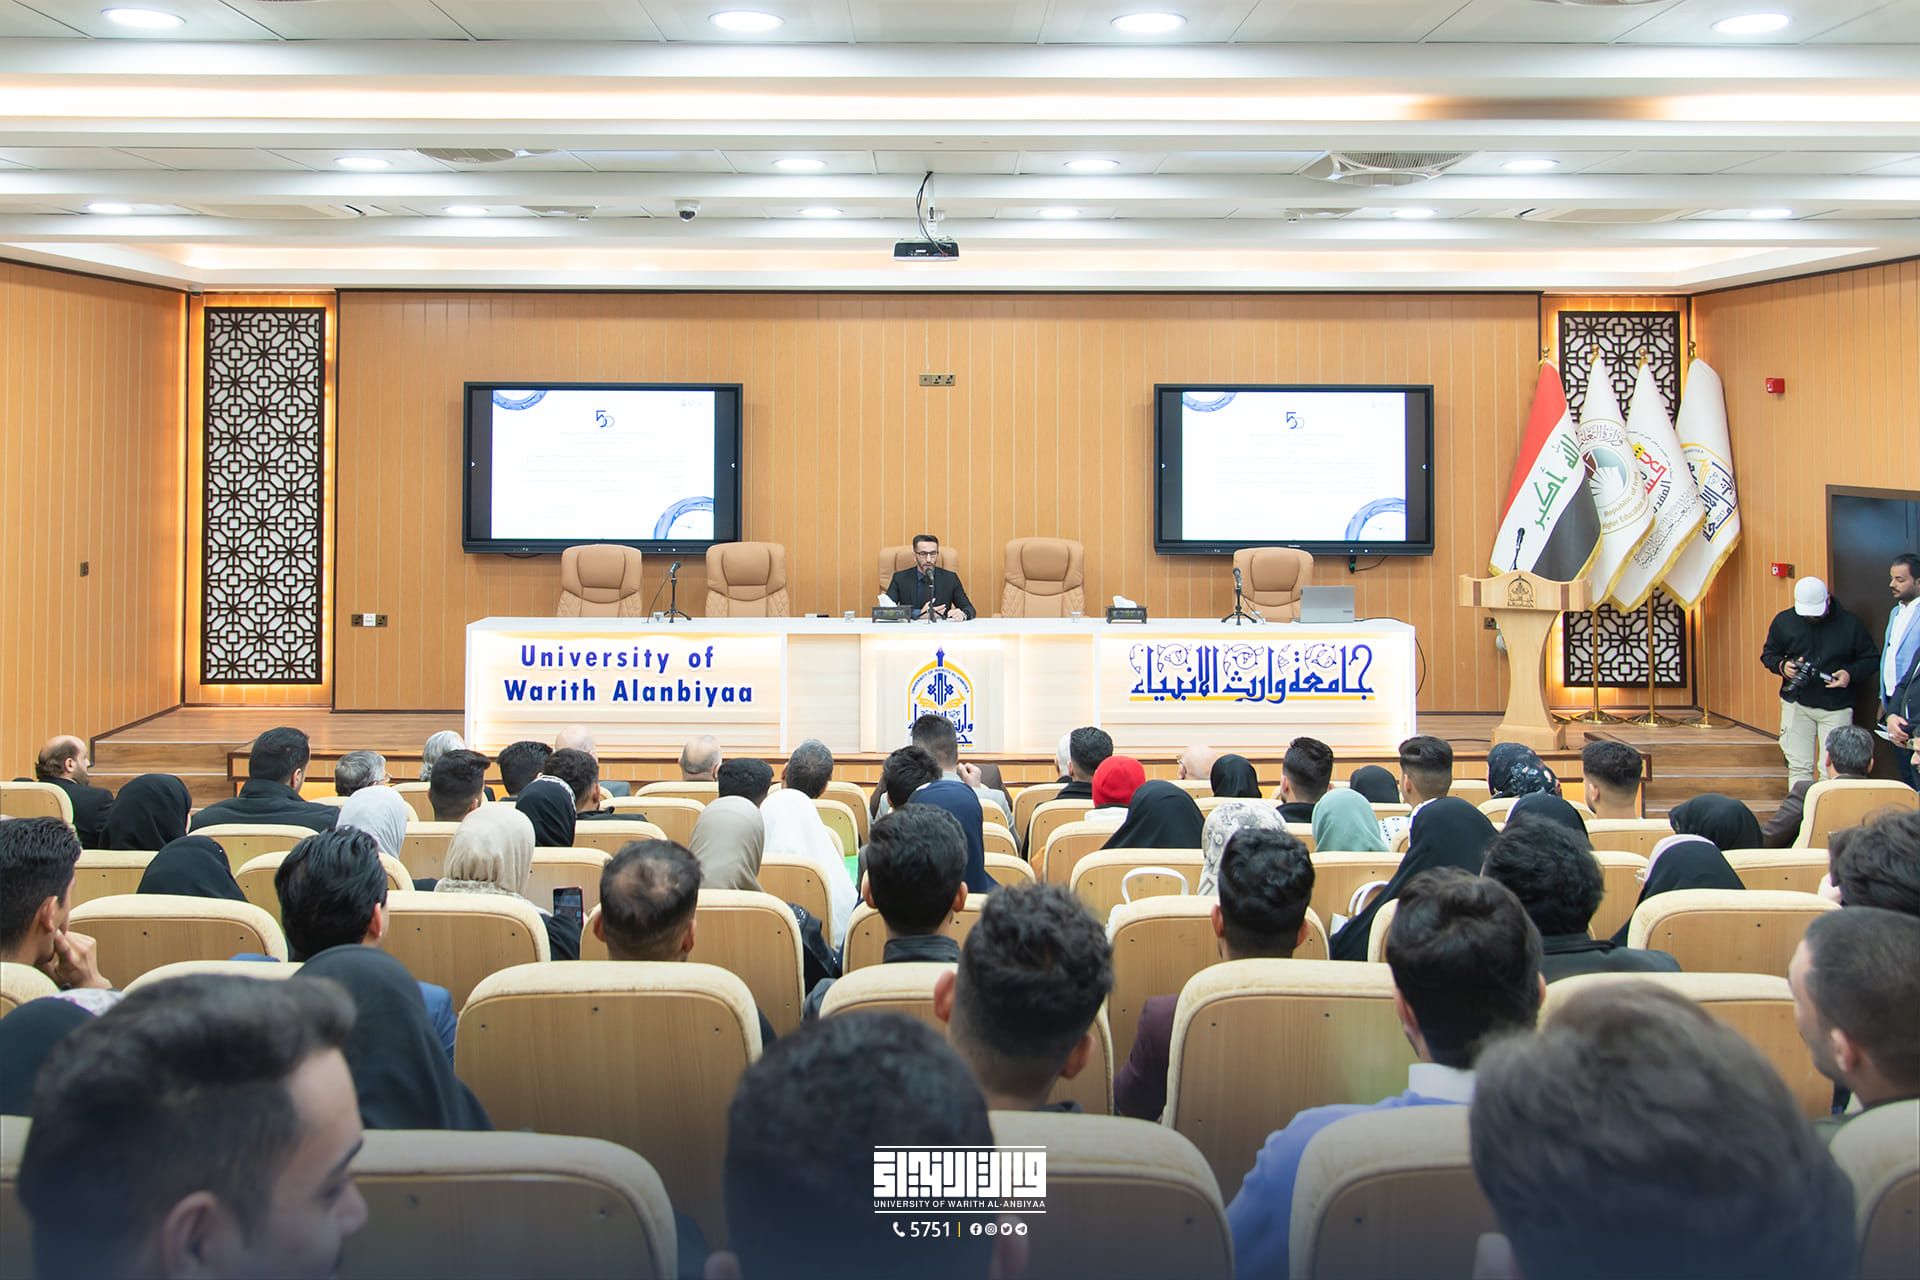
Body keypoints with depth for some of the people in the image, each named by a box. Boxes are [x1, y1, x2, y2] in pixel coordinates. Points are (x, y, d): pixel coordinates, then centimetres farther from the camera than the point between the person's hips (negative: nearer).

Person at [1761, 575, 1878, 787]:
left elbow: (1871, 658, 7)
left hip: (1836, 708, -1)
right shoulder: (1783, 621, 1)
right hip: (1797, 704, 1)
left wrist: (1851, 674, -12)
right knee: (1799, 767, -1)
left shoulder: (1850, 624, -2)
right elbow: (1768, 654, 13)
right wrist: (1782, 666, -9)